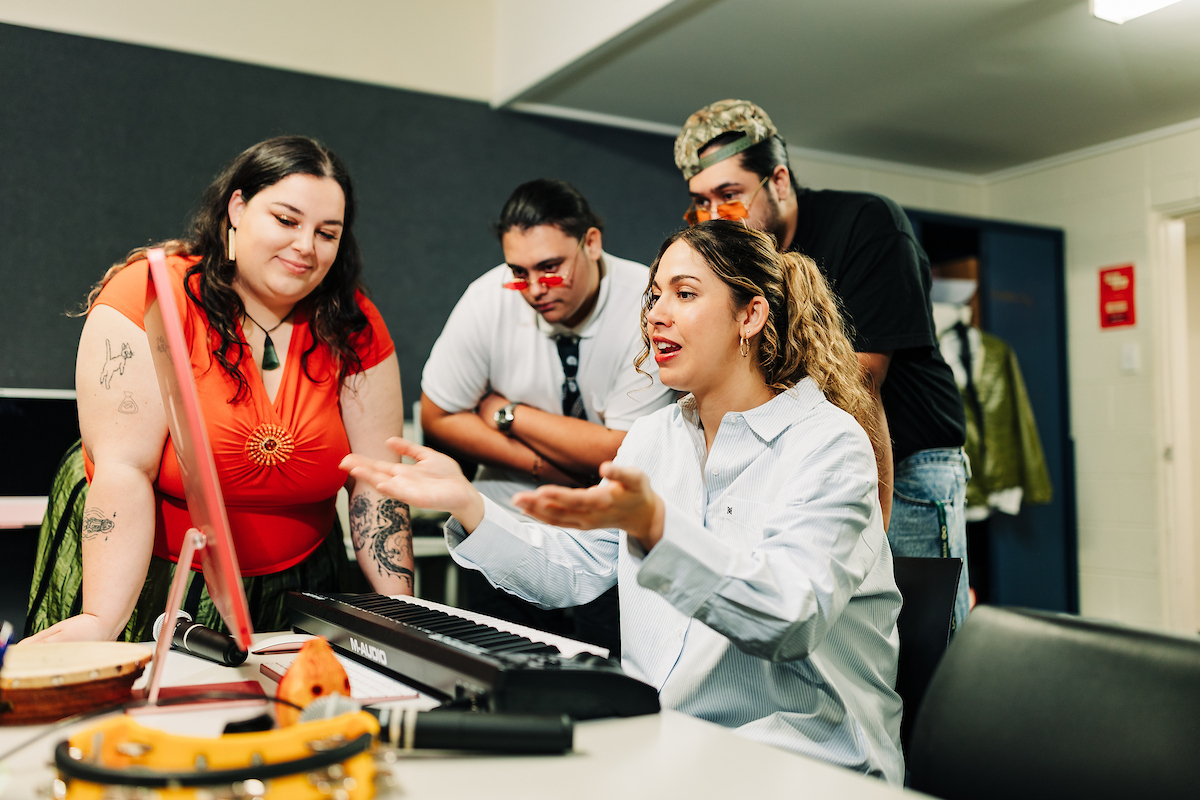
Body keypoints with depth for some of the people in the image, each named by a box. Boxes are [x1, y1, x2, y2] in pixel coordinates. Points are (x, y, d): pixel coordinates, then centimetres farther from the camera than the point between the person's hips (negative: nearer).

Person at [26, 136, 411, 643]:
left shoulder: (353, 325, -4)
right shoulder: (150, 294, -14)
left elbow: (376, 481, -4)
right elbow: (123, 469, -19)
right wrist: (104, 621, -27)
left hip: (291, 593, 2)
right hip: (148, 587, -2)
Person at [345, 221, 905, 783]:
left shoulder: (829, 445, -11)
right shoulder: (654, 436, 11)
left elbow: (794, 617, -27)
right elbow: (569, 572, 8)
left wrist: (653, 525, -40)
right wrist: (466, 504, -5)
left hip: (805, 758, -5)